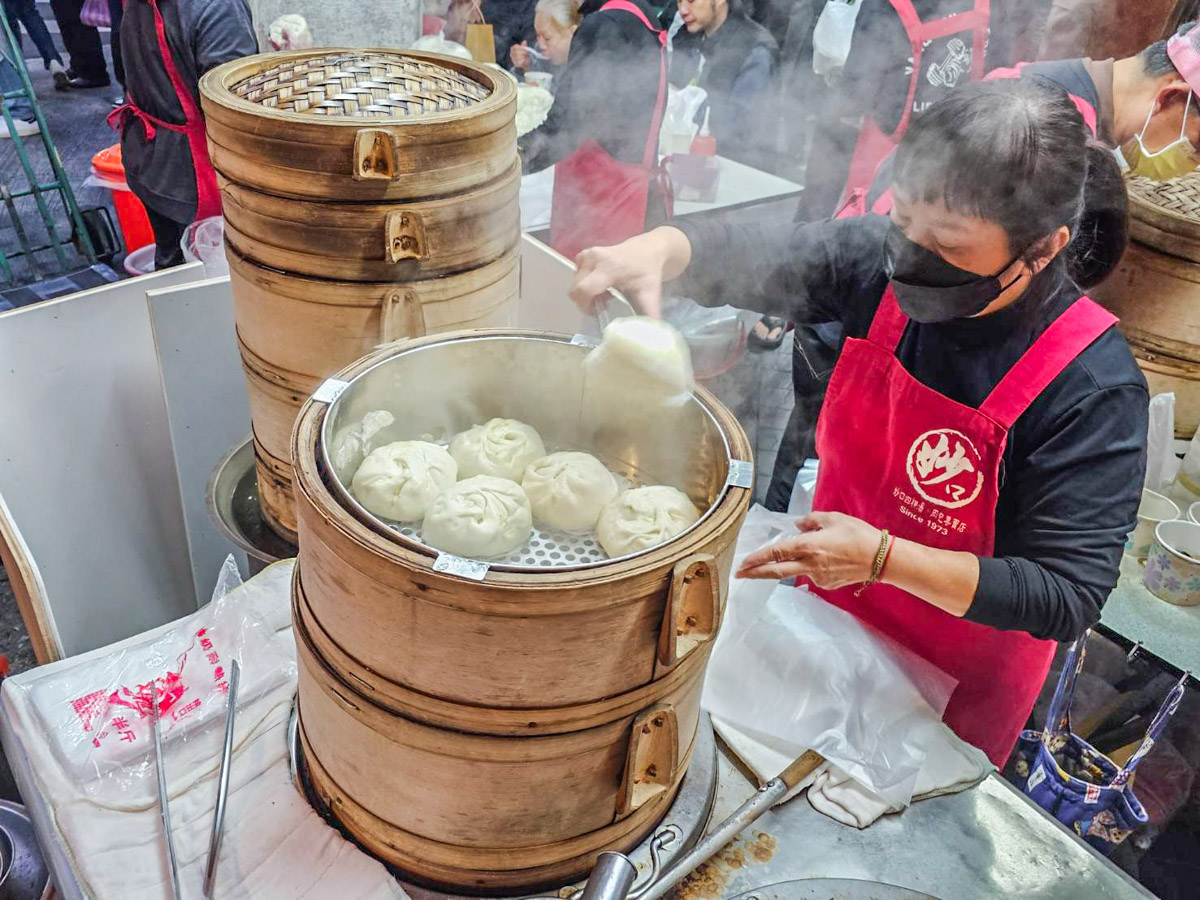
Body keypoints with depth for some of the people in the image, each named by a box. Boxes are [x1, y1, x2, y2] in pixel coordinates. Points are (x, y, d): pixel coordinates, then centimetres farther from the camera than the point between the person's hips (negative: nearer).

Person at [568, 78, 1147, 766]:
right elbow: (733, 255, -10)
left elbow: (1068, 599, -28)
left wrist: (885, 559, -39)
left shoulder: (1094, 386, -30)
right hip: (830, 611, 4)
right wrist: (650, 250, -33)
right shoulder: (882, 263, -18)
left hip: (956, 684, -4)